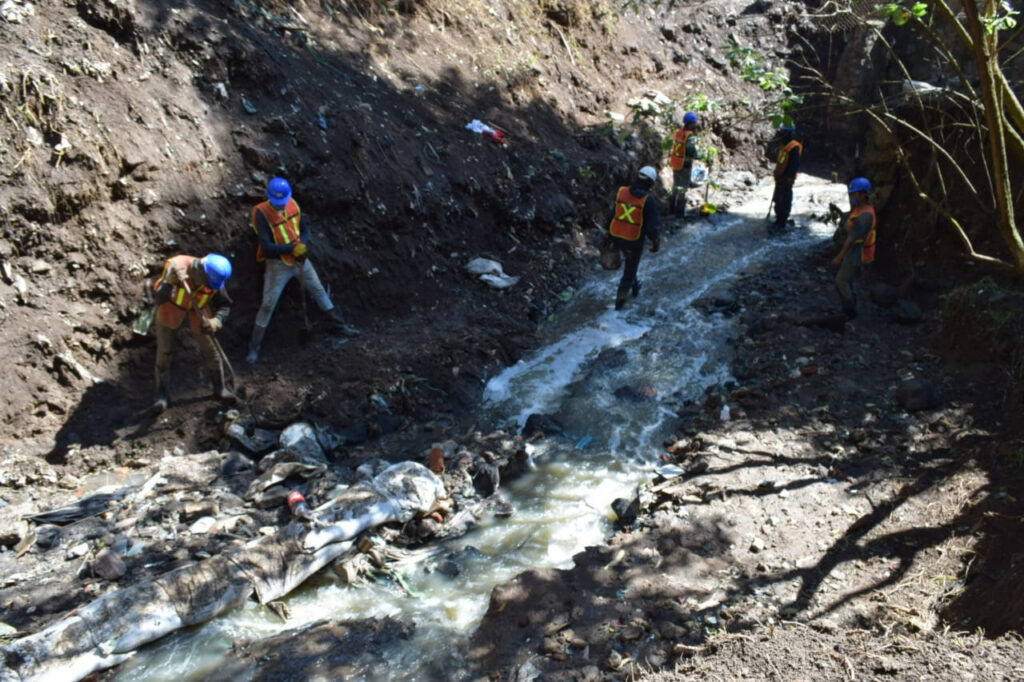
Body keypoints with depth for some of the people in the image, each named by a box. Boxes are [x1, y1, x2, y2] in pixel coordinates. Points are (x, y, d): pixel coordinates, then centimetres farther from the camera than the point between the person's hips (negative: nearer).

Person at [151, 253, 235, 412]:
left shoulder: (214, 281, -24)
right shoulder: (177, 266, -35)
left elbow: (226, 305, -14)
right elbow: (160, 297, -40)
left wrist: (216, 322, -32)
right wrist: (171, 283, -60)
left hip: (197, 311, 2)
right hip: (170, 309, -2)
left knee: (209, 350, 4)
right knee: (164, 352, 1)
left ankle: (220, 388, 23)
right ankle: (162, 396, 15)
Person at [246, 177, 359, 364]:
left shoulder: (293, 205, -6)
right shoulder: (262, 213, -21)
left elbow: (305, 229, 3)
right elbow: (266, 246, -26)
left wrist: (302, 244, -18)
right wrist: (292, 248, -31)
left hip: (300, 259, 5)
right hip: (278, 264, -5)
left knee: (319, 291, 16)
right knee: (268, 305, 0)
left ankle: (341, 326, 32)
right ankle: (254, 347, 11)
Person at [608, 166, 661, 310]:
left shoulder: (622, 192, -6)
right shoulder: (649, 201, -19)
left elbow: (612, 215, 3)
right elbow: (652, 226, -16)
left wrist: (609, 233, 15)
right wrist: (656, 242, 0)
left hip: (617, 237, 5)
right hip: (635, 241, -5)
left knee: (630, 261, 31)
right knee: (630, 269, 14)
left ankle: (634, 286, 49)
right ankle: (620, 301, 19)